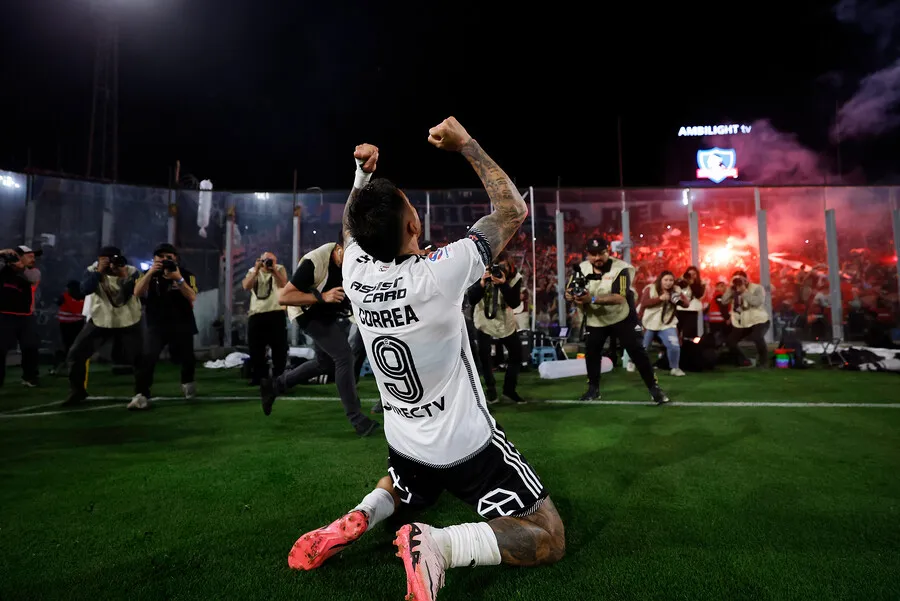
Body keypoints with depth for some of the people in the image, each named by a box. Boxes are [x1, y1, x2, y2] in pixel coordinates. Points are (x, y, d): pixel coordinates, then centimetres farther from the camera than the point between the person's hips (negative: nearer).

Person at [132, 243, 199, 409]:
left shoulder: (186, 274, -2)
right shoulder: (150, 274, 4)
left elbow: (192, 298, -16)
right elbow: (137, 293, -13)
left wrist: (178, 279, -27)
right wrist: (150, 272, -24)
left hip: (182, 325, 0)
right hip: (156, 325, 0)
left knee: (186, 357, 10)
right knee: (147, 357, -18)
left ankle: (187, 382, 40)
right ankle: (141, 395, -16)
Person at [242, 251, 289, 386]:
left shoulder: (280, 269, 6)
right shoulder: (253, 271, 12)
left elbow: (283, 284, -12)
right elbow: (246, 286, -6)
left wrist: (273, 270, -18)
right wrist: (257, 269, -10)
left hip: (276, 314, -2)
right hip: (256, 315, 3)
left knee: (279, 348, 1)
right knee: (256, 348, 8)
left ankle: (279, 377, 11)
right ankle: (258, 377, 19)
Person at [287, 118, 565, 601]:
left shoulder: (355, 273, -12)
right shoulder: (438, 274, -27)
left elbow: (352, 226, 14)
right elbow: (513, 210, -14)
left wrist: (363, 172, 9)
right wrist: (466, 145, -9)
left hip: (404, 442, 6)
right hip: (466, 445, -6)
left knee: (401, 489, 40)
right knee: (548, 540, 6)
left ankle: (360, 517, 7)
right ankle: (438, 544, -17)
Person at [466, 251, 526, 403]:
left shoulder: (515, 277, -15)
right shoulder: (480, 273, -18)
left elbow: (515, 303, -23)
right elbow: (471, 300, -21)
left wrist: (503, 284, -36)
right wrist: (482, 283, -37)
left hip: (506, 321, 2)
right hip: (484, 320, -2)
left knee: (517, 353, 4)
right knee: (484, 354, -7)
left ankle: (509, 389, 22)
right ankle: (491, 389, 16)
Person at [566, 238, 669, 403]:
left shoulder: (620, 268, -23)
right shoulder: (582, 269, -8)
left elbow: (620, 297, -33)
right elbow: (569, 291, -9)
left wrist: (593, 299, -45)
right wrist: (570, 295, -35)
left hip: (622, 317, -4)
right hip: (595, 319, 4)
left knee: (636, 351, -5)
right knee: (591, 352, 7)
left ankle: (654, 388, 7)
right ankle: (593, 388, 24)